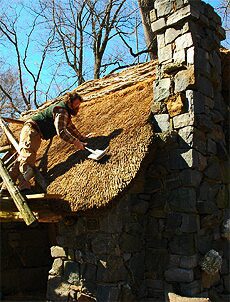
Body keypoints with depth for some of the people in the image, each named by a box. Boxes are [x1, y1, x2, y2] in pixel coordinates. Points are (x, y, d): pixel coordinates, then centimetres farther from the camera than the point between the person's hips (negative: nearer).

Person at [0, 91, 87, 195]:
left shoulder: (66, 111, 21)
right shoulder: (61, 111, -13)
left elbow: (71, 127, 33)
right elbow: (61, 132, -23)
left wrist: (81, 138, 35)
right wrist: (75, 142, -19)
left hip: (36, 133, 10)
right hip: (31, 129, -10)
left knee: (22, 158, 0)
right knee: (28, 155, -26)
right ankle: (24, 186, -42)